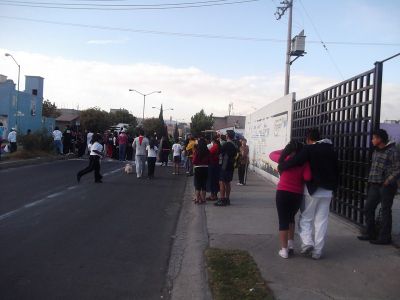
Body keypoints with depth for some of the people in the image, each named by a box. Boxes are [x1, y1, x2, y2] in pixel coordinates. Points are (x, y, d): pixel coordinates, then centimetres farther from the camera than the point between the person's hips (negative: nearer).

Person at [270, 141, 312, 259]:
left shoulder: (284, 159, 0)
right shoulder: (304, 162, -1)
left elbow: (272, 154, 17)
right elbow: (307, 177, -13)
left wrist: (284, 150, 20)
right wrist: (299, 178, 7)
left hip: (283, 193, -2)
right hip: (297, 195, 2)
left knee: (283, 220, 4)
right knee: (291, 218, 23)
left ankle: (284, 250, 5)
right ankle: (290, 245, 26)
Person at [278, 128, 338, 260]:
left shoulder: (309, 149, -8)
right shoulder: (331, 150, 11)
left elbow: (295, 161, -20)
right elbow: (335, 171, 14)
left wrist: (280, 167, -5)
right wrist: (333, 187, 20)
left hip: (312, 189, -5)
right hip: (327, 191, 5)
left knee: (306, 218, 9)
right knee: (321, 221, 7)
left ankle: (307, 242, -7)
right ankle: (317, 251, 8)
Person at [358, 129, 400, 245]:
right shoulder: (376, 151, 13)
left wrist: (387, 182, -17)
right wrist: (371, 181, 12)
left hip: (386, 187, -8)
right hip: (374, 185, 8)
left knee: (385, 211, 1)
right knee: (368, 209, 11)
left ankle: (384, 237, 12)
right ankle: (370, 233, 24)